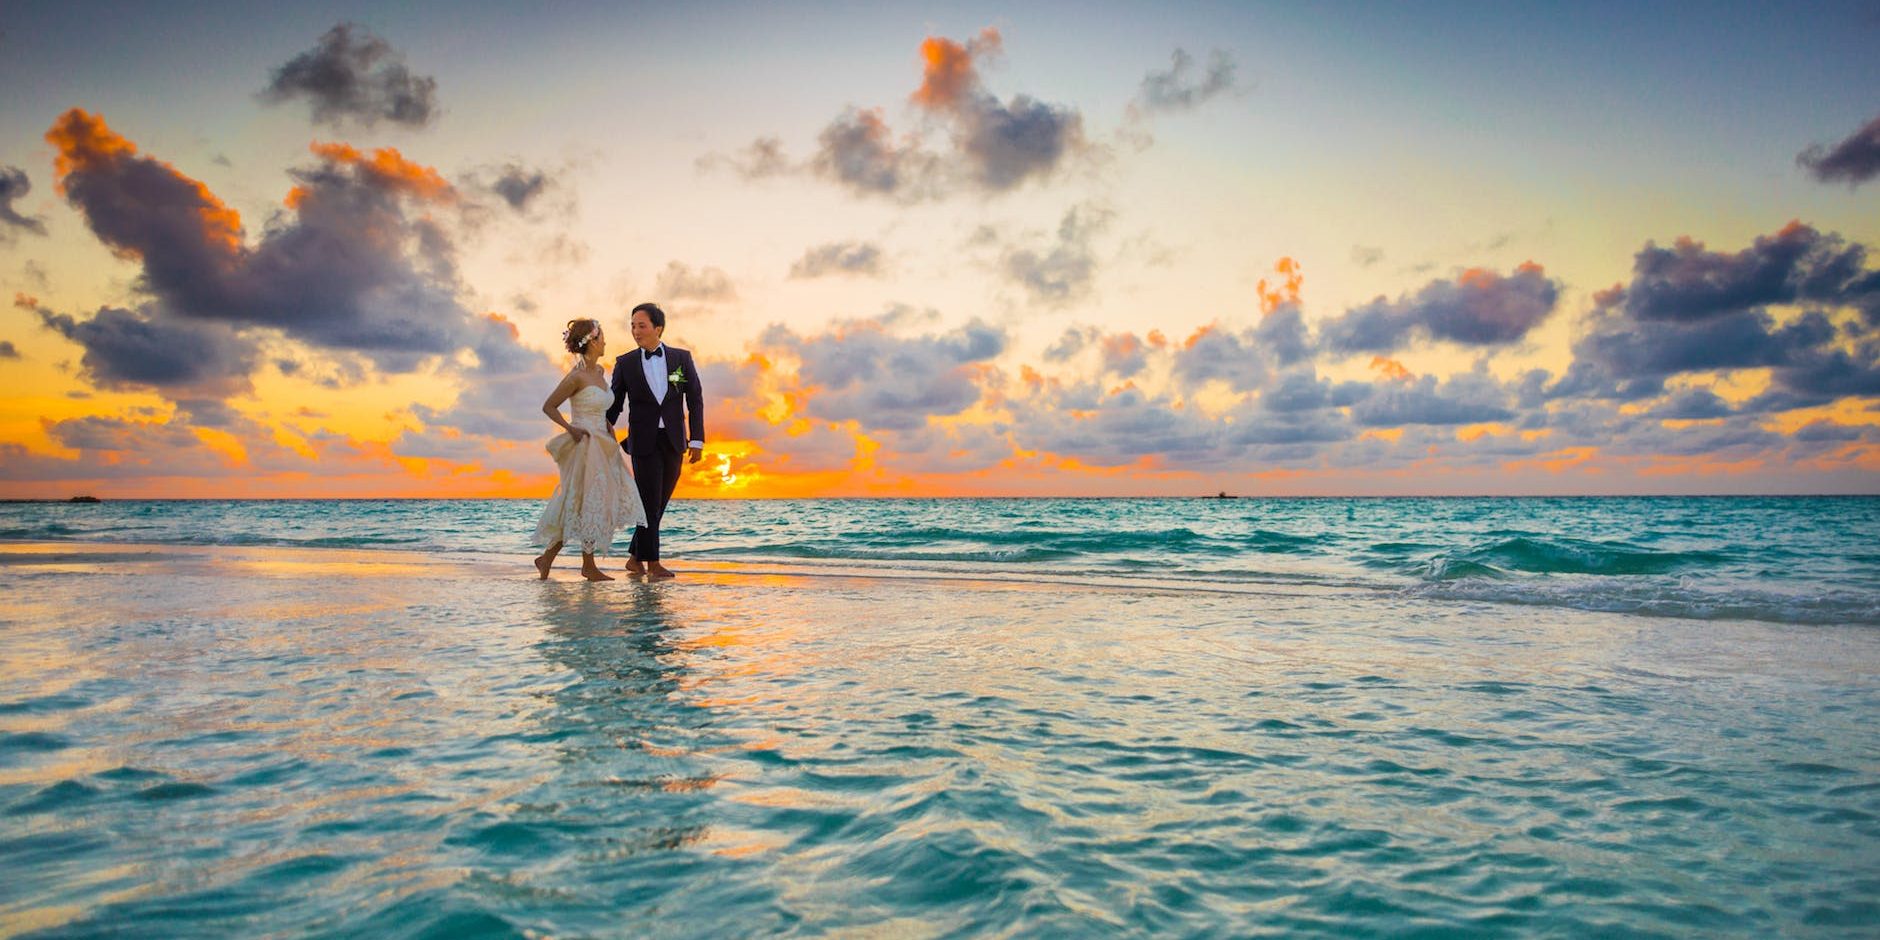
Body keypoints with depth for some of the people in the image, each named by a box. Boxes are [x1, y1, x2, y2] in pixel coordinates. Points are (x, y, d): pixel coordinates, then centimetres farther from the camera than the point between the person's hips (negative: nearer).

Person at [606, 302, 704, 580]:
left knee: (659, 503, 8)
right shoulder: (625, 363, 1)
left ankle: (635, 557, 21)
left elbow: (695, 400, 3)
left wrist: (697, 440, -3)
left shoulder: (681, 358, 3)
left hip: (673, 442, 2)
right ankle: (652, 563, 5)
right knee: (650, 502, -5)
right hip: (643, 441, -2)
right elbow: (615, 403, 5)